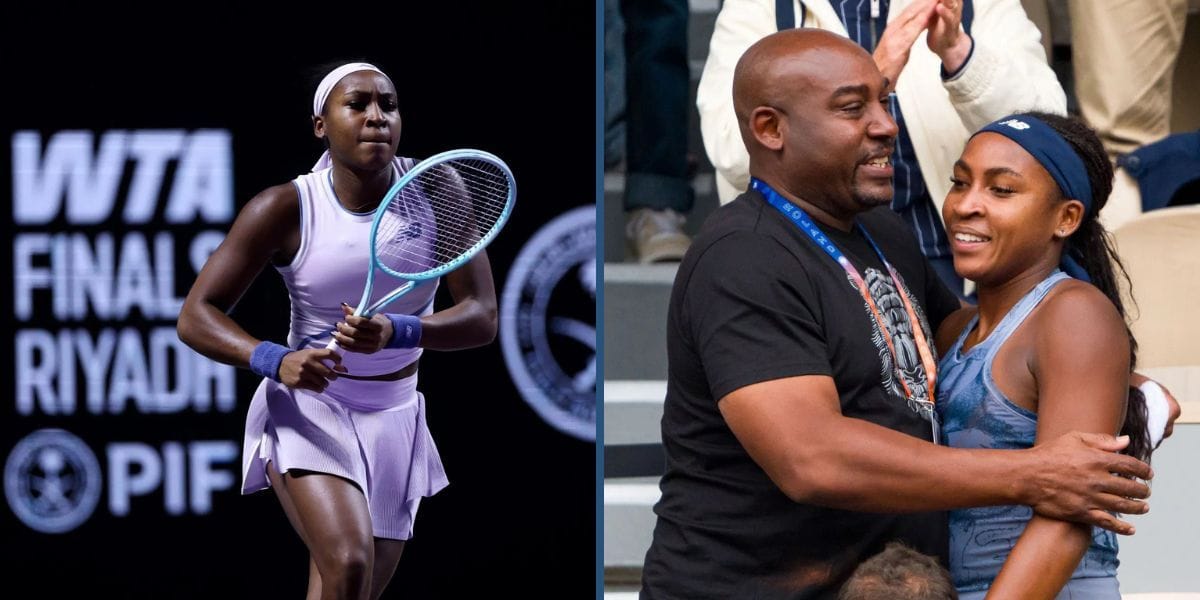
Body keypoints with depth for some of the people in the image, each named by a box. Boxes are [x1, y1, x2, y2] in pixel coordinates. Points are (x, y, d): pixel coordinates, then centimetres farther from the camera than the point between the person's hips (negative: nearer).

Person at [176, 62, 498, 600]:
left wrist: (398, 331, -30)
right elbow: (195, 316, -12)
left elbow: (482, 317, -11)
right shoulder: (285, 209, -13)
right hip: (306, 411, -4)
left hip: (394, 420, 4)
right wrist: (275, 360, -30)